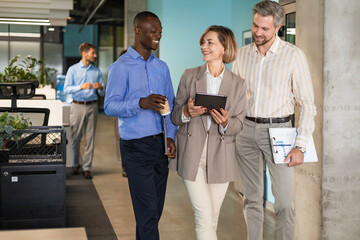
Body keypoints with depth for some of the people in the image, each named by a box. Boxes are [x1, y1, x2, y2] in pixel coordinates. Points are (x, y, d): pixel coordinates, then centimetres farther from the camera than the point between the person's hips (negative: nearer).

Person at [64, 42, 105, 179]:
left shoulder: (96, 71, 12)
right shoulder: (73, 70, 4)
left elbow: (102, 93, 12)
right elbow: (66, 89, -6)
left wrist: (100, 88, -11)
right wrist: (81, 87, -20)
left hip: (92, 106, 2)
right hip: (78, 105, -2)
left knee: (90, 138, 1)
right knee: (75, 137, 1)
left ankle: (87, 167, 7)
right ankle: (75, 165, 17)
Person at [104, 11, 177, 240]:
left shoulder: (161, 67, 14)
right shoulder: (121, 66, -5)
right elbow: (110, 106, -11)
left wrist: (171, 136, 2)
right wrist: (141, 103, -27)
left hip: (159, 144, 6)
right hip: (136, 146, -6)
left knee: (156, 207, 11)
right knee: (147, 208, -6)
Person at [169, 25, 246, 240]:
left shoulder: (237, 83, 5)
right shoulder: (189, 76, 5)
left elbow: (239, 124, 4)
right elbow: (175, 117, 7)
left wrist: (225, 122, -18)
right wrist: (187, 112, -15)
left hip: (220, 156, 1)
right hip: (192, 154, -1)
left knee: (212, 219, 8)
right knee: (204, 216, -7)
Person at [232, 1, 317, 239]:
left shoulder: (294, 55, -6)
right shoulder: (242, 54, 6)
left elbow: (307, 103, -6)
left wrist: (300, 146, -12)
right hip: (246, 129, 4)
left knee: (284, 201, -5)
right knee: (252, 198, 11)